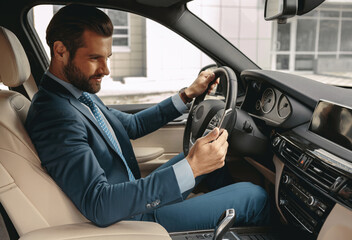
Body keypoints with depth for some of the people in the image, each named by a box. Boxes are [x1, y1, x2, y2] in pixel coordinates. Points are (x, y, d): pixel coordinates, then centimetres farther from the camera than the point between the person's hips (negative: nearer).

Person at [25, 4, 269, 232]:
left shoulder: (81, 93, 2)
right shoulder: (55, 115, -28)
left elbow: (133, 124, 15)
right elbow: (98, 206, -35)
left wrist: (187, 95, 8)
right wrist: (190, 168, -39)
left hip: (137, 192, 9)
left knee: (213, 146, 18)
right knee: (255, 197, -4)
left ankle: (233, 202, 35)